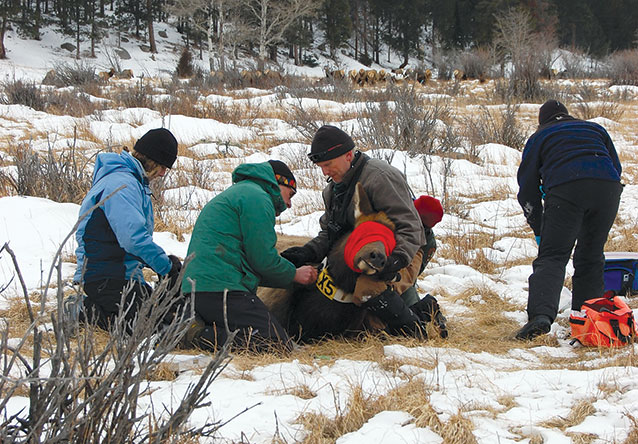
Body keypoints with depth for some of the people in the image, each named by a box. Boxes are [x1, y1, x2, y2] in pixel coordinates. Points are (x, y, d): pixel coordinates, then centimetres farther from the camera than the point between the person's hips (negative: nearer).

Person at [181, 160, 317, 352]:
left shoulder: (239, 192, 30)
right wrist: (294, 275, 11)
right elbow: (263, 258, -7)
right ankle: (204, 336, -21)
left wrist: (289, 273, 23)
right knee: (279, 344, -16)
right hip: (221, 290, -11)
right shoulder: (257, 197, -3)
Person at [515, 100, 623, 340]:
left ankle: (541, 314, -29)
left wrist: (539, 229, 27)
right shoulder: (595, 128, 33)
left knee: (552, 257, -7)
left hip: (565, 189, -3)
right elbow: (617, 167, 29)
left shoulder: (539, 137, 25)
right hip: (608, 186, 3)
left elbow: (527, 188, 21)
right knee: (591, 257, 16)